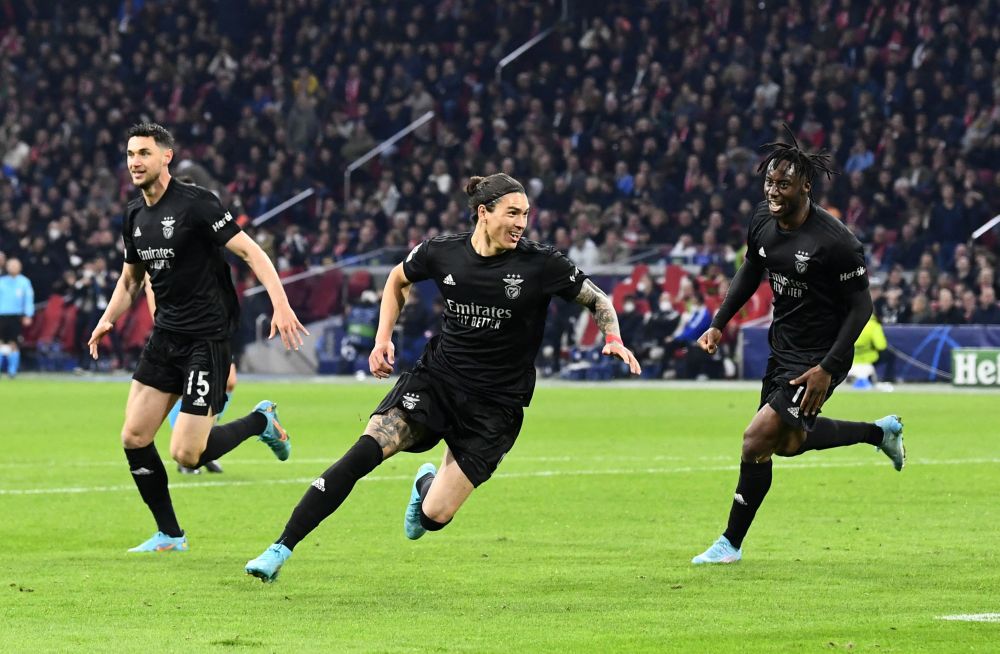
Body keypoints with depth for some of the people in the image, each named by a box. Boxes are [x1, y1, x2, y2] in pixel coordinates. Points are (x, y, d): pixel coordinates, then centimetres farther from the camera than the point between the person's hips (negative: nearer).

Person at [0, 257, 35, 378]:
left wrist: (28, 315, -8)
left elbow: (29, 299, 1)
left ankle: (12, 371, 5)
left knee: (13, 344, -1)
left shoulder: (24, 282, 4)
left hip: (17, 316, -1)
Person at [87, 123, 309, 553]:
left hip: (208, 337, -7)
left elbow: (250, 252, -16)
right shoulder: (135, 215, 9)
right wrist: (108, 319, 12)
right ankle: (169, 534, 16)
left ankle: (261, 421, 14)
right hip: (165, 336, 7)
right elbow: (131, 278, 25)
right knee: (134, 438, 1)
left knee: (187, 454, -12)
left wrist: (281, 304, -27)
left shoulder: (195, 203, -14)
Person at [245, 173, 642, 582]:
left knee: (434, 516, -7)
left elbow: (597, 300, 3)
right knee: (364, 453, -22)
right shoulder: (442, 253, -4)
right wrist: (383, 338, 7)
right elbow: (399, 279, 17)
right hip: (435, 379, 1)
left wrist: (613, 339, -15)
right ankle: (281, 550, -17)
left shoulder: (541, 264, -11)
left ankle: (427, 484, 34)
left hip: (495, 406, -1)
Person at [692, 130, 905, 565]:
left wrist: (827, 369, -23)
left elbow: (861, 307, -18)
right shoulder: (763, 221, -3)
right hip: (782, 347, 9)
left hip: (817, 360, -9)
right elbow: (751, 271, 17)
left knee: (758, 440, -14)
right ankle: (881, 432, 45)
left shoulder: (834, 241, -24)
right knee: (790, 443, 22)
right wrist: (719, 323, 8)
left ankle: (731, 544, 1)